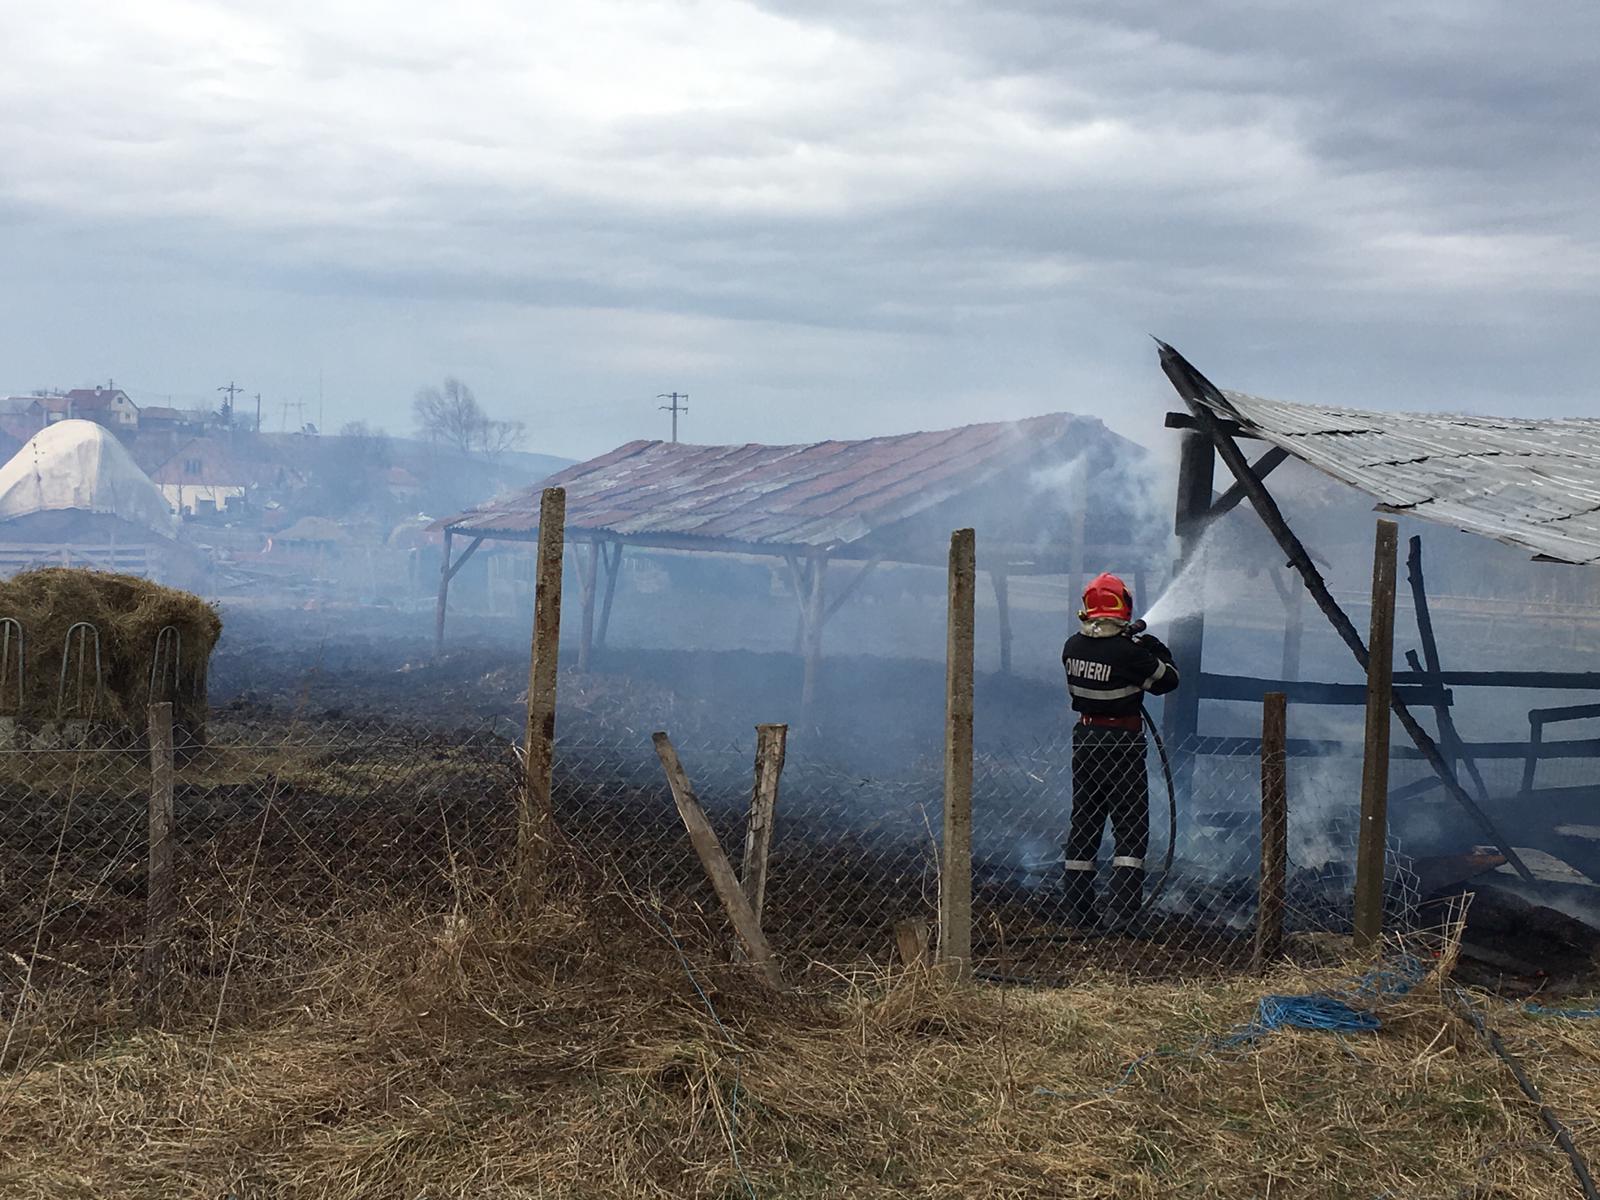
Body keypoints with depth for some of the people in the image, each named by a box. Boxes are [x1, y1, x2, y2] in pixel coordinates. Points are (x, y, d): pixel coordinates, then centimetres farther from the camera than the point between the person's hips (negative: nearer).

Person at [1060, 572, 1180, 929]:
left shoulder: (1073, 646, 0)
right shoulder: (1128, 651, -18)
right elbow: (1167, 681, -5)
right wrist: (1158, 650, 11)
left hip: (1085, 737, 6)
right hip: (1122, 742, -6)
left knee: (1083, 824, 13)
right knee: (1131, 830, 0)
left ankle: (1078, 915, 16)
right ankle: (1124, 913, -6)